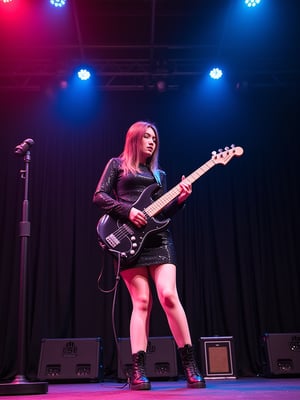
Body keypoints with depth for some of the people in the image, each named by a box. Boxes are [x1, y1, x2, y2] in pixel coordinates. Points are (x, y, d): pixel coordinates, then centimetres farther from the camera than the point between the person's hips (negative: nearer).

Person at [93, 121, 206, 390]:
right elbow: (99, 196, 2)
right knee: (141, 301, -8)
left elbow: (164, 213, 17)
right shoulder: (117, 164, 13)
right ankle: (139, 371, 0)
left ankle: (190, 365, -2)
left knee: (168, 295, -11)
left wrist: (180, 199, -3)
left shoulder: (159, 174, 23)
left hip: (157, 238, 3)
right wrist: (127, 211, -12)